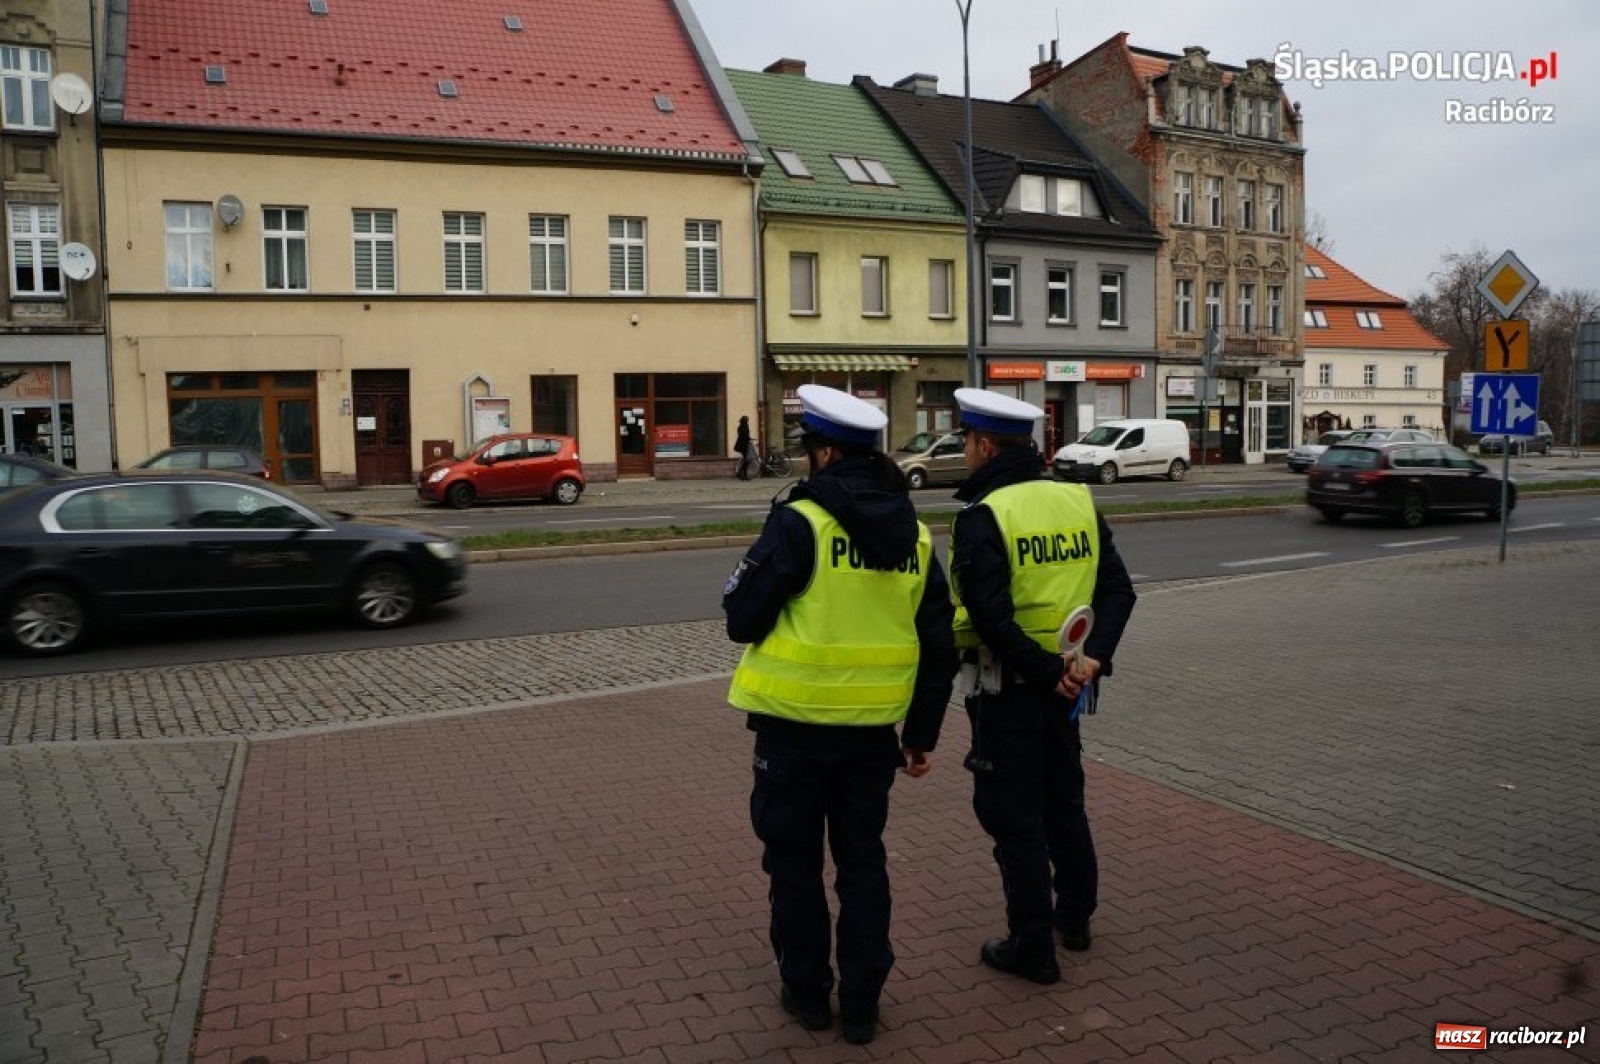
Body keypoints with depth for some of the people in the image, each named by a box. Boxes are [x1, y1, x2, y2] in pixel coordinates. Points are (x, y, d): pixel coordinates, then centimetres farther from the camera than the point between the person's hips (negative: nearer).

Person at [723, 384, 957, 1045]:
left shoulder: (799, 522, -15)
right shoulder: (914, 534, 4)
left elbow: (742, 621, -12)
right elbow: (939, 647, 8)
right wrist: (922, 733, 16)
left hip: (795, 724, -4)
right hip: (874, 727, 5)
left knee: (794, 861, 14)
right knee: (863, 861, 17)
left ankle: (807, 994, 27)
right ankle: (861, 1004, 25)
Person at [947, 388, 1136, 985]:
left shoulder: (981, 517, -17)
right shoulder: (1078, 502, 3)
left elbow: (990, 618, -25)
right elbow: (1118, 590, -1)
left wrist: (1048, 674, -17)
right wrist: (1093, 657, -9)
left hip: (1006, 689, -7)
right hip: (1064, 686, 7)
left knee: (1014, 818, 6)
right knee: (1064, 800, 22)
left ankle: (1032, 948, 17)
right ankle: (1075, 916, 38)